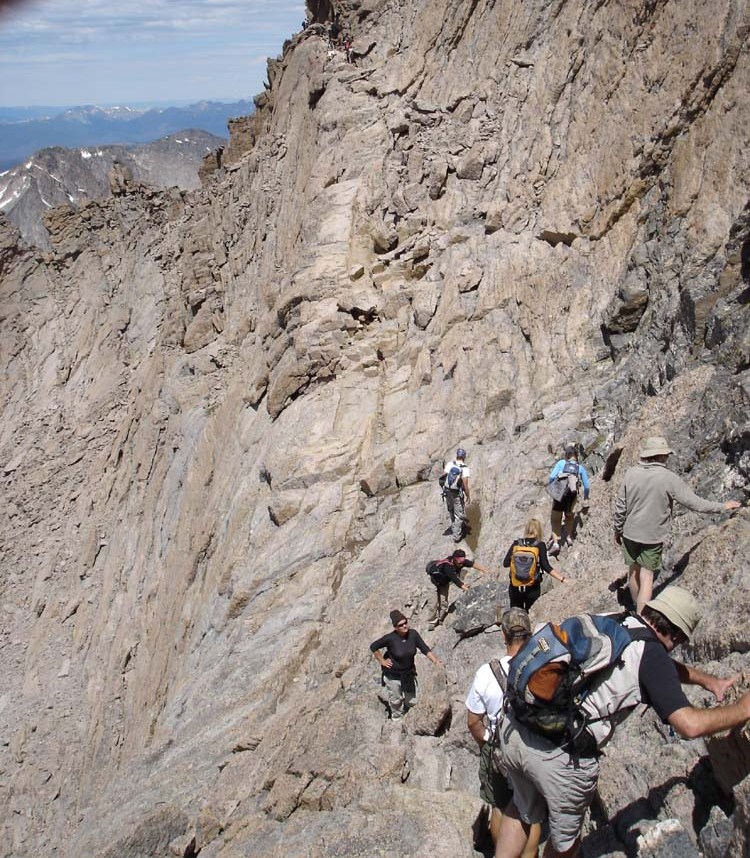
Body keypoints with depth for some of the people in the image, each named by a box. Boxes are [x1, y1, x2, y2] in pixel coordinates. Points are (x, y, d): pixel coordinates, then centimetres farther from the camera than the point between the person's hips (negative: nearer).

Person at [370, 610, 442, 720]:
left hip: (409, 673, 4)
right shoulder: (390, 638, -28)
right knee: (396, 700, 18)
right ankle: (397, 719, 46)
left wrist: (435, 661, -28)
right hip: (393, 675, -4)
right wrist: (382, 661, -13)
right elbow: (373, 647, -16)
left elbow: (425, 649, -16)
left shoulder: (413, 634, -18)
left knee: (412, 701, 17)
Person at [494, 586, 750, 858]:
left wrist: (708, 680, 39)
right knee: (566, 834, 24)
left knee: (523, 812, 33)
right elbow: (690, 725, -12)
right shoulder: (650, 653, -8)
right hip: (560, 755, -6)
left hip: (514, 728, 6)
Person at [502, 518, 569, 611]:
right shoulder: (540, 545, -7)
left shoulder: (516, 543, -1)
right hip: (532, 588, -2)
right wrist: (562, 578, -14)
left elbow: (506, 563, -5)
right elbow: (545, 566, -15)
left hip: (515, 587, 2)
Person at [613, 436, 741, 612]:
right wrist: (723, 506, 7)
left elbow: (620, 505, -1)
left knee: (633, 570, 19)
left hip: (630, 533, 4)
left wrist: (617, 530, 13)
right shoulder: (669, 478, -15)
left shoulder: (631, 473, -8)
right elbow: (695, 503, -8)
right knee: (646, 576, 2)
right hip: (653, 536, -3)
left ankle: (637, 608, 38)